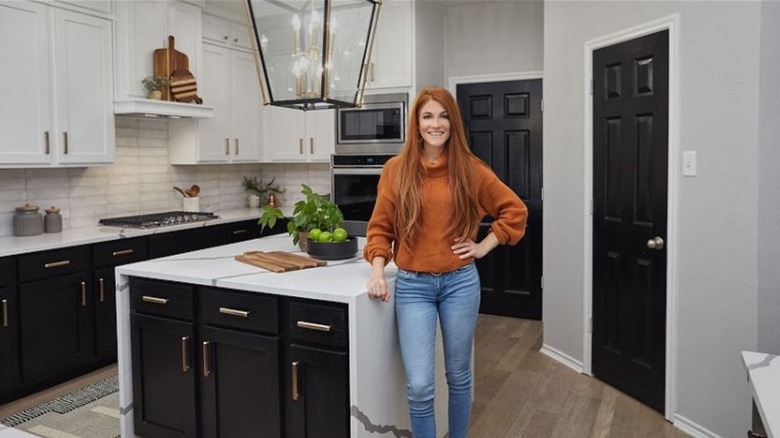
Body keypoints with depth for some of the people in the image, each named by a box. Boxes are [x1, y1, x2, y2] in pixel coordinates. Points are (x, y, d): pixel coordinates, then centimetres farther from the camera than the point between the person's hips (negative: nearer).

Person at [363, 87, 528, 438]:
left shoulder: (470, 169, 0)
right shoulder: (396, 169, 0)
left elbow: (515, 210, 8)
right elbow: (380, 227, 3)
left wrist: (484, 246, 0)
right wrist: (378, 272, -10)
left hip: (460, 282, 1)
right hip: (412, 285, -1)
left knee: (458, 377, 15)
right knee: (419, 386, -5)